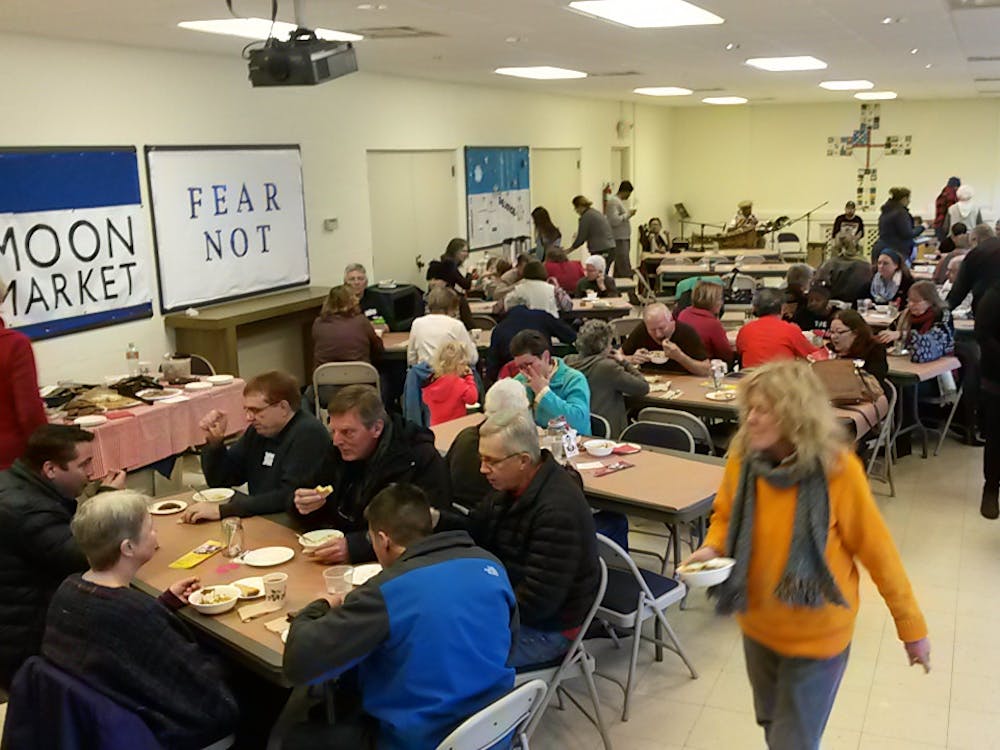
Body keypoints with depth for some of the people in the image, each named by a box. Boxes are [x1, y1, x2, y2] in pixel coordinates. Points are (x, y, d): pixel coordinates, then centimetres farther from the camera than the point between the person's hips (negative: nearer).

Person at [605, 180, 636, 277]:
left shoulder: (618, 201, 19)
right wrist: (628, 214, -12)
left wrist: (628, 214, 13)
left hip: (623, 239, 11)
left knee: (618, 271, 11)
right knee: (626, 272, -15)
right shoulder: (613, 201, -13)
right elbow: (614, 221, -22)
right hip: (619, 240, -11)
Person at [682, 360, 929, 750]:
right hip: (759, 626, 5)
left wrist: (911, 626, -6)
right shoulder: (742, 457, -14)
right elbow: (725, 516, 5)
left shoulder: (837, 468, -24)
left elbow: (876, 549, -14)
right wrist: (711, 549, -16)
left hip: (817, 635, -4)